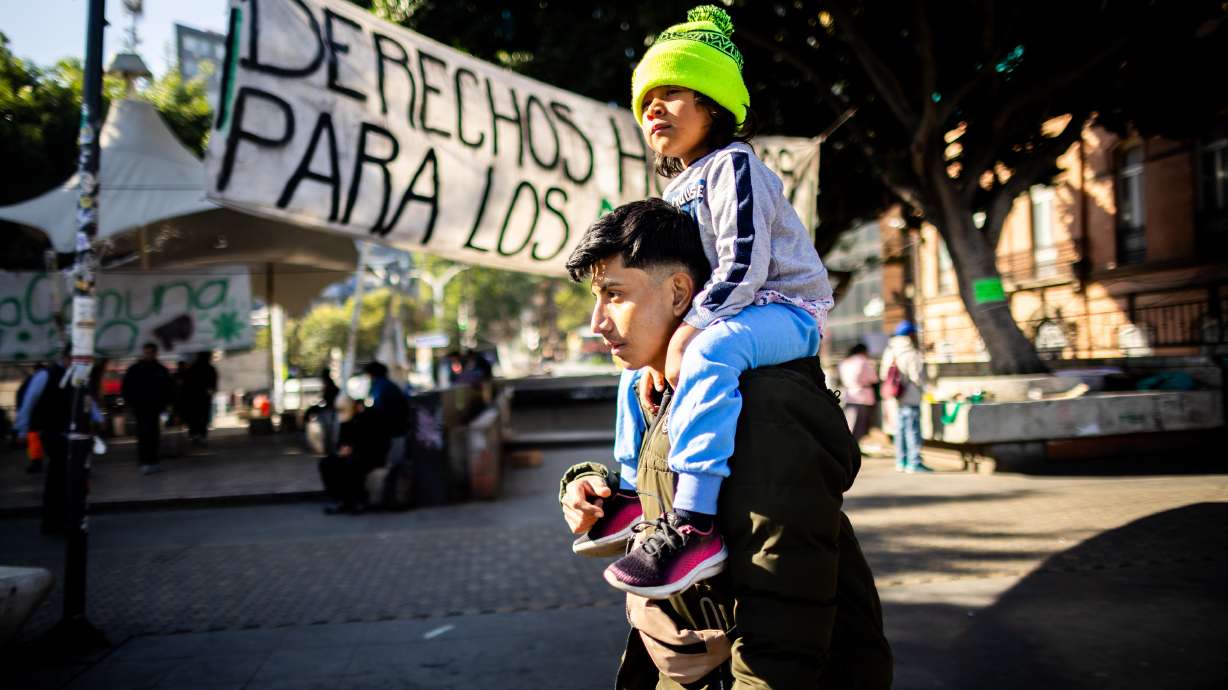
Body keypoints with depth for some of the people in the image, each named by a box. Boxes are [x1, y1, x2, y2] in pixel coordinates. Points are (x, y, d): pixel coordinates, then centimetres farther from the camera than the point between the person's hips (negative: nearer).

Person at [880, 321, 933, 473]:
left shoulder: (890, 352, 8)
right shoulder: (911, 354, -15)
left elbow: (883, 374, 11)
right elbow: (916, 375, -18)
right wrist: (922, 387, 1)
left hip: (897, 398, 8)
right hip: (910, 397, -8)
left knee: (900, 429, 14)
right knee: (913, 430, -4)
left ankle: (901, 462, 20)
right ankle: (914, 463, -3)